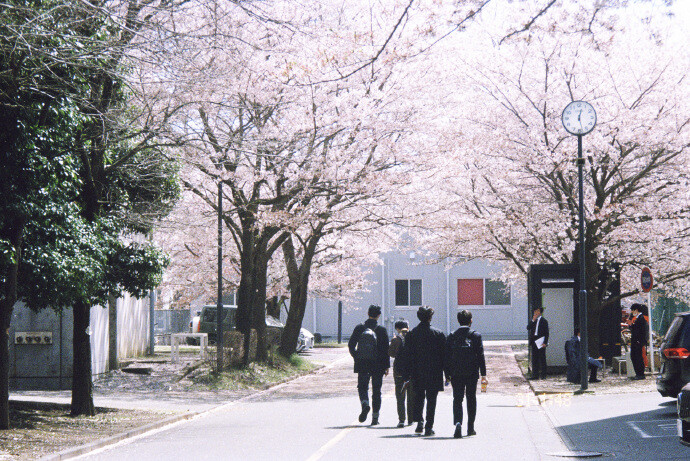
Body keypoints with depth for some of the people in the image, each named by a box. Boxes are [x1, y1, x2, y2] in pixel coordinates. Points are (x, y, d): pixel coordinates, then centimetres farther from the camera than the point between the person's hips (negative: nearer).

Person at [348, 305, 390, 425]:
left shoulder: (359, 328, -1)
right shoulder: (381, 330, -6)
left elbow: (351, 345, 1)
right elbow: (386, 349, -6)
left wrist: (356, 357, 15)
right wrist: (386, 366, 1)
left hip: (362, 364, 1)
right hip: (377, 365, -1)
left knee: (362, 387, 12)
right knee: (376, 390, 8)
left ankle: (365, 404, -18)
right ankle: (375, 418, 9)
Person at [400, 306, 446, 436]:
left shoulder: (411, 334, -1)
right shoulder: (438, 334, -5)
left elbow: (406, 356, 0)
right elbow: (444, 354, -2)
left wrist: (406, 376, 4)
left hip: (417, 373, 1)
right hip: (434, 374, -1)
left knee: (418, 398, 17)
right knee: (431, 400, 5)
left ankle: (419, 422, 2)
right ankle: (429, 428, 3)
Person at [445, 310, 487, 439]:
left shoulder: (452, 336, 1)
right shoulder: (476, 336, -3)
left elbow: (447, 356, 1)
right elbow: (481, 356, -4)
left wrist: (447, 375, 8)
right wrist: (483, 375, -2)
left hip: (456, 374, 0)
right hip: (472, 373, 0)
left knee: (457, 399, 1)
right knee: (471, 399, 13)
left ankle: (458, 423, -23)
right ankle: (470, 428, 19)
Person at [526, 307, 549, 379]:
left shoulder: (543, 321, -3)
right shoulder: (533, 321, 13)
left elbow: (546, 333, -5)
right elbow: (528, 328, 1)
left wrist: (545, 343, -13)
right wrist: (533, 321, -8)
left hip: (541, 342, -6)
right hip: (534, 342, 6)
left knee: (542, 358, -1)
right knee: (534, 359, 7)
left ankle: (543, 375, 4)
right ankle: (535, 375, 11)